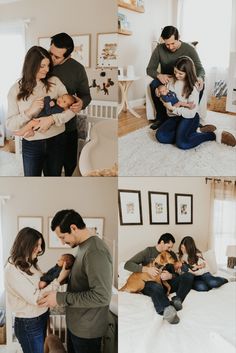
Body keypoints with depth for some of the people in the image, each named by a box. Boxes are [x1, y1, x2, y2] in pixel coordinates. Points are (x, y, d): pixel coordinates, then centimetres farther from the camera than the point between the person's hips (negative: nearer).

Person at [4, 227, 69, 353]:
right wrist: (59, 279, -23)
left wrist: (59, 271, -11)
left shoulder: (30, 263, 3)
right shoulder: (13, 270, -24)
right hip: (28, 324, -8)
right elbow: (36, 298, -25)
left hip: (41, 318, 8)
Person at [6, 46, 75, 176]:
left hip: (56, 141, 1)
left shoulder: (55, 82, -3)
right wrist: (30, 111, -23)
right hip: (31, 145, -1)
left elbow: (71, 108, -7)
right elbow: (10, 124, -8)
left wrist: (52, 119, -24)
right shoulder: (16, 90, -5)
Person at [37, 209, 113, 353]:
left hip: (87, 329, -9)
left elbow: (101, 296, -30)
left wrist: (60, 298, -26)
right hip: (75, 323, 9)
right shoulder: (84, 246, 5)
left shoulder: (95, 251, -27)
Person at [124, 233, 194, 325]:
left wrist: (170, 276, -13)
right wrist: (146, 269, -17)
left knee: (189, 276, -18)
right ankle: (167, 309, -70)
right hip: (149, 284, -4)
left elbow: (177, 274, 13)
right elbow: (127, 264, -3)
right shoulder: (148, 252, 5)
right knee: (157, 287, -40)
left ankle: (177, 300, -42)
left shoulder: (172, 255, 17)